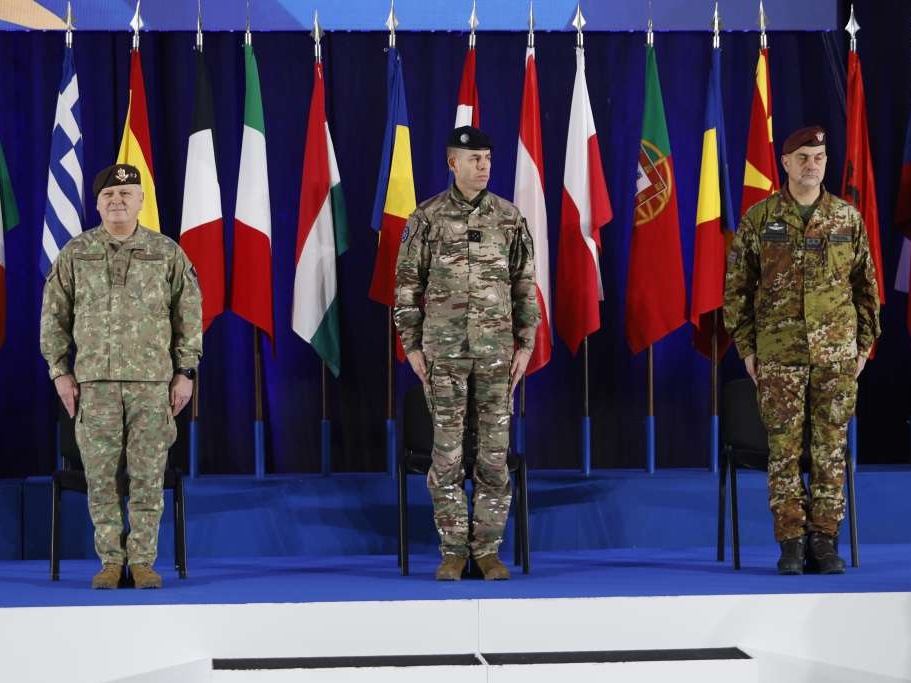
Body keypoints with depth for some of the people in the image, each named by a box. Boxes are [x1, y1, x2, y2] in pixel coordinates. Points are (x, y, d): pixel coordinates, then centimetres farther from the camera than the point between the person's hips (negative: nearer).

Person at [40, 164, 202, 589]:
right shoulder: (74, 253, 7)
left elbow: (189, 315, 7)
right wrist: (60, 371, 3)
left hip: (152, 381, -1)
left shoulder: (166, 253, 6)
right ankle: (110, 561, 8)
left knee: (148, 476, -1)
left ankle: (143, 561, 5)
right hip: (95, 381, 1)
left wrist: (186, 372, 1)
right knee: (101, 476, 0)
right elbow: (54, 315, 10)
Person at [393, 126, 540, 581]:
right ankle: (453, 551, 8)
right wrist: (412, 347, -3)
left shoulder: (509, 217, 3)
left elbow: (524, 286, 6)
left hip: (496, 349, 1)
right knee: (447, 450, 0)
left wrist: (525, 347, 0)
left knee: (495, 450, 1)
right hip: (445, 350, -1)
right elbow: (407, 284, 2)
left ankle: (488, 550, 9)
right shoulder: (425, 218, -1)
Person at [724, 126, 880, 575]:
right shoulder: (758, 219, 2)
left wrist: (865, 344, 6)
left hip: (837, 353, 1)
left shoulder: (848, 218, 5)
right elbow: (737, 286, 5)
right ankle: (791, 542, 6)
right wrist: (746, 348, 1)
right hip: (779, 355, -1)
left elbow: (865, 285, 10)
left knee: (831, 447, 3)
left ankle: (824, 540, 9)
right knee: (784, 448, 0)